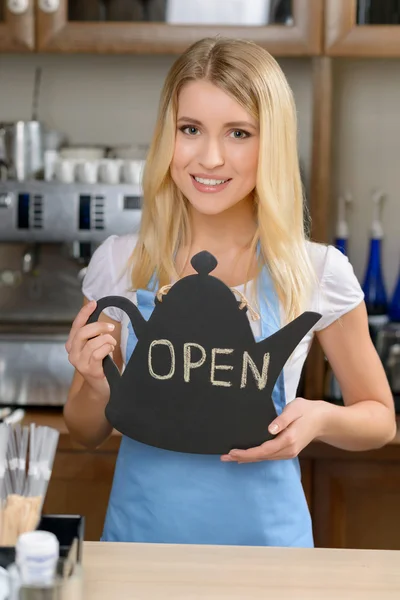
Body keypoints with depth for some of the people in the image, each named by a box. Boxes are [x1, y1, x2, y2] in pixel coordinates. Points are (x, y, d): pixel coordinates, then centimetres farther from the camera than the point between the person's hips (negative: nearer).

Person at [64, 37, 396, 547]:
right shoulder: (118, 263, -6)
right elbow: (87, 434, 5)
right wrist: (97, 388, -17)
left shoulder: (318, 273, -11)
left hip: (262, 538, -1)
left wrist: (321, 419, -18)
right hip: (140, 535, 1)